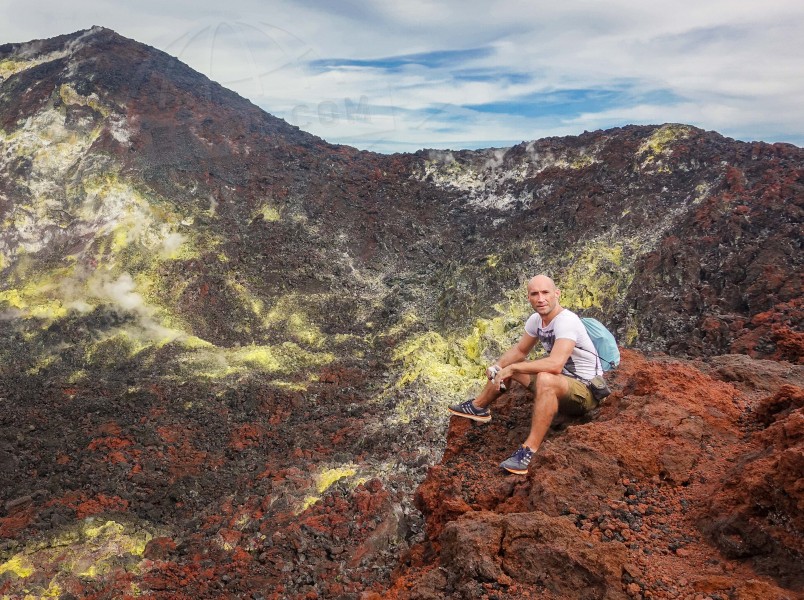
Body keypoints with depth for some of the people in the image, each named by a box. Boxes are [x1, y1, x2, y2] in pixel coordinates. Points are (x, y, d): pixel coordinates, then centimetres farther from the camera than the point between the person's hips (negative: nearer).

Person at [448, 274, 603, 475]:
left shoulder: (566, 321, -28)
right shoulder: (536, 320, -2)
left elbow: (555, 364, -41)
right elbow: (520, 350, 13)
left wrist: (512, 368, -32)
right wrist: (498, 366, -6)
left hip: (586, 390, -9)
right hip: (560, 383, 9)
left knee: (545, 379, -41)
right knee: (506, 364, 13)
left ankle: (530, 451, -34)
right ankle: (478, 407, 31)